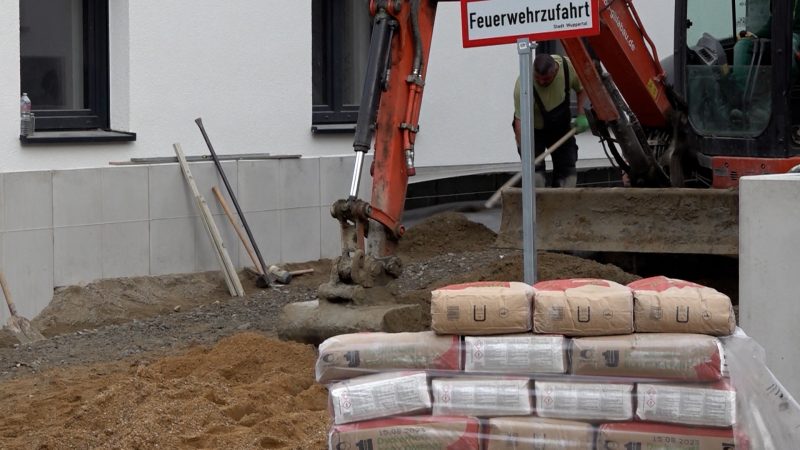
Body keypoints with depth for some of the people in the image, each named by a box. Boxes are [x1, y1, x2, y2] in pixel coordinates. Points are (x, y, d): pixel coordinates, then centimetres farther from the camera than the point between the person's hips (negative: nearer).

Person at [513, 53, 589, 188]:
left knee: (567, 171, 2)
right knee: (535, 173, -17)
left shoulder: (569, 67, -23)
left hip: (561, 125, 4)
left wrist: (581, 115, -12)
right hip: (534, 127, -4)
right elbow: (520, 122, -35)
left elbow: (581, 89, -1)